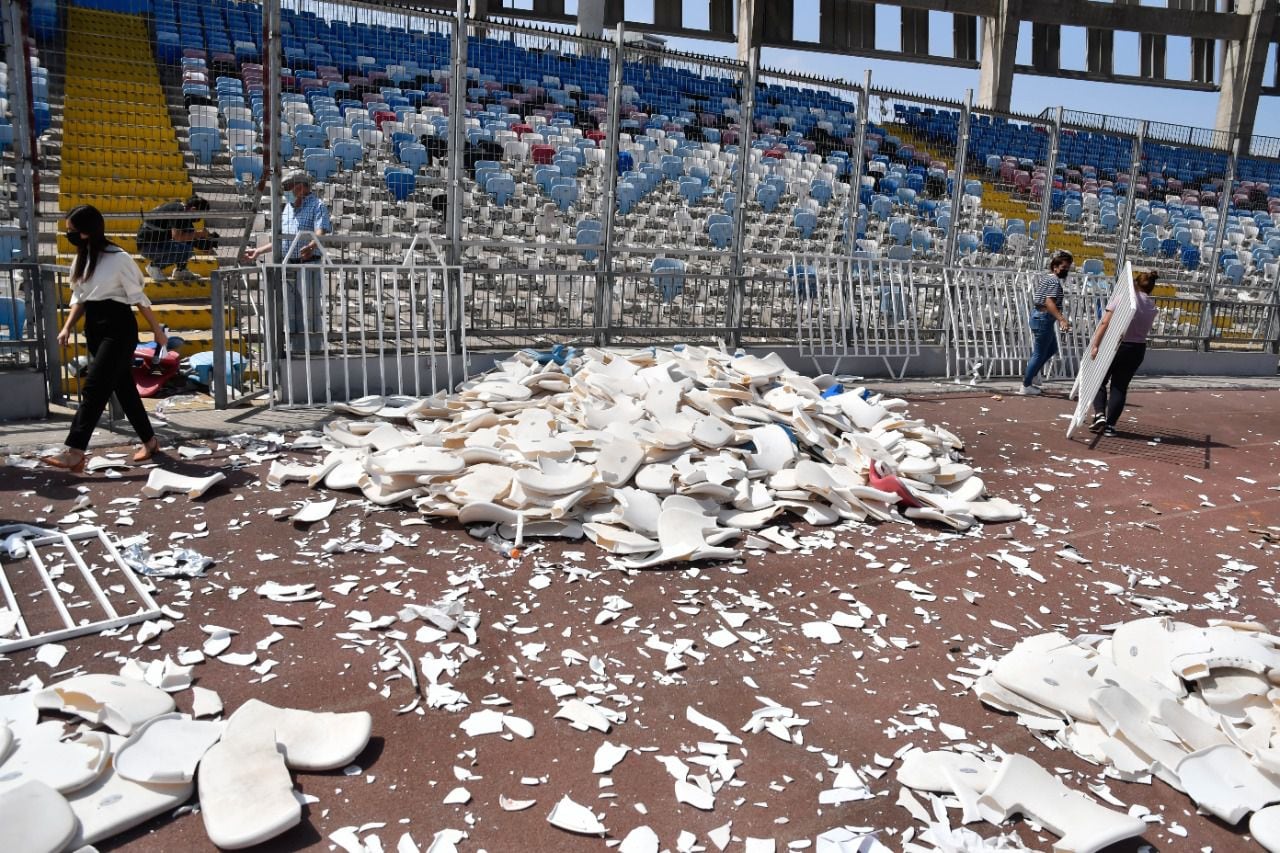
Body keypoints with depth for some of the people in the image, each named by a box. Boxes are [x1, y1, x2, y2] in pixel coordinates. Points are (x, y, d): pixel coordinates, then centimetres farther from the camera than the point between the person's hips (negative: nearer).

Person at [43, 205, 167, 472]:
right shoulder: (80, 260, 11)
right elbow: (78, 298, 16)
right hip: (93, 327, 8)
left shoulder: (118, 258, -12)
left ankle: (75, 452, -17)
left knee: (94, 387, -14)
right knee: (123, 387, 11)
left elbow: (138, 297, -7)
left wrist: (157, 329, -1)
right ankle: (149, 441, 22)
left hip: (118, 328, -8)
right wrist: (68, 327, 3)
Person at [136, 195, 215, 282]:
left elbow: (192, 233, 12)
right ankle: (154, 266, -7)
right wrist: (197, 234, -21)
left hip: (160, 241, 10)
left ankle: (180, 269, 11)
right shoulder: (178, 211, -23)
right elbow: (176, 237, -30)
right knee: (185, 250, -25)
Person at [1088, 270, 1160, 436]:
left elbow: (1105, 323, -14)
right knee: (1120, 386, 9)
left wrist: (1095, 345, -14)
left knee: (1099, 380, 11)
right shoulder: (1152, 306, 5)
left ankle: (1099, 414, -6)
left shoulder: (1123, 296, -9)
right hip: (1137, 349, 4)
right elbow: (1145, 330, 9)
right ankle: (1110, 425, 5)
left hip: (1115, 345, -3)